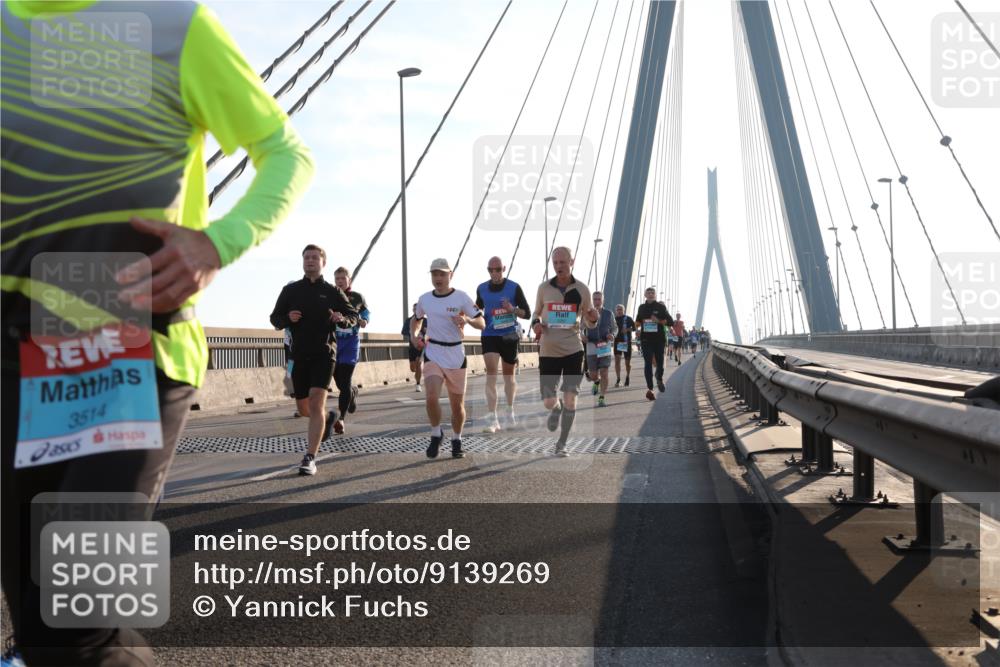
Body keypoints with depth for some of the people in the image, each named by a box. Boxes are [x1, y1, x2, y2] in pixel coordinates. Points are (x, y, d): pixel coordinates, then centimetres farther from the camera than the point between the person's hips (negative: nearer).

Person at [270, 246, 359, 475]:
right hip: (299, 355, 3)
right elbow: (275, 319, 11)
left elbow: (354, 315, 9)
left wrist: (341, 318, -14)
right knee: (304, 409, 13)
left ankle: (310, 458, -16)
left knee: (316, 403, -17)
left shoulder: (332, 291, 3)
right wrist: (288, 318, -12)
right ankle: (327, 417, 47)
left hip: (323, 353, -3)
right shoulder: (290, 290, 7)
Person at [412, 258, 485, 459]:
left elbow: (482, 323, -6)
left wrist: (467, 319, -26)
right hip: (433, 354, 1)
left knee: (457, 404, 8)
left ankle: (456, 441, 30)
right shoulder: (424, 299, 4)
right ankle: (436, 435, 5)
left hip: (456, 356, -1)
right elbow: (416, 319, 23)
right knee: (432, 397, -19)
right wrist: (414, 336, 4)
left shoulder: (461, 298, -6)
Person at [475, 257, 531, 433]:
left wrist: (513, 309, -21)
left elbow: (527, 313, -2)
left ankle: (509, 413, 33)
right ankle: (492, 419, -17)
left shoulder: (514, 288, -4)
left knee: (509, 375, 13)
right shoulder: (482, 289, 4)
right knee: (491, 374, -13)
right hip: (489, 336, 1)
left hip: (509, 336, -1)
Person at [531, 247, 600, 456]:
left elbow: (589, 322, 9)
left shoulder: (581, 289, 0)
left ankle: (562, 443, 13)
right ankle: (556, 408, 39)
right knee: (548, 402, 0)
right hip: (548, 351, 1)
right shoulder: (544, 288, 2)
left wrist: (593, 318, -15)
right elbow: (536, 312, 16)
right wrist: (535, 323, -7)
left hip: (573, 350, -1)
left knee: (570, 399, -3)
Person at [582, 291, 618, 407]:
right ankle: (597, 383, 42)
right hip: (592, 347, 1)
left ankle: (602, 398, -4)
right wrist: (582, 336, -10)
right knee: (593, 375, 5)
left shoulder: (609, 314, 4)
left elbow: (615, 327, 14)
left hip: (606, 346, 0)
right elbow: (581, 328, 12)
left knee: (604, 372, -11)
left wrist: (612, 334, -8)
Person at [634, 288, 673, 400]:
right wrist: (637, 327, 0)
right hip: (646, 339, 1)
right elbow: (637, 321, 22)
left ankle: (659, 380, 40)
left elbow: (670, 322, -2)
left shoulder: (660, 307, 1)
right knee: (648, 363, -9)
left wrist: (658, 320, -17)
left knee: (659, 362, 9)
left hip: (659, 339, -1)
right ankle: (649, 389, -12)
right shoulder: (642, 307, 9)